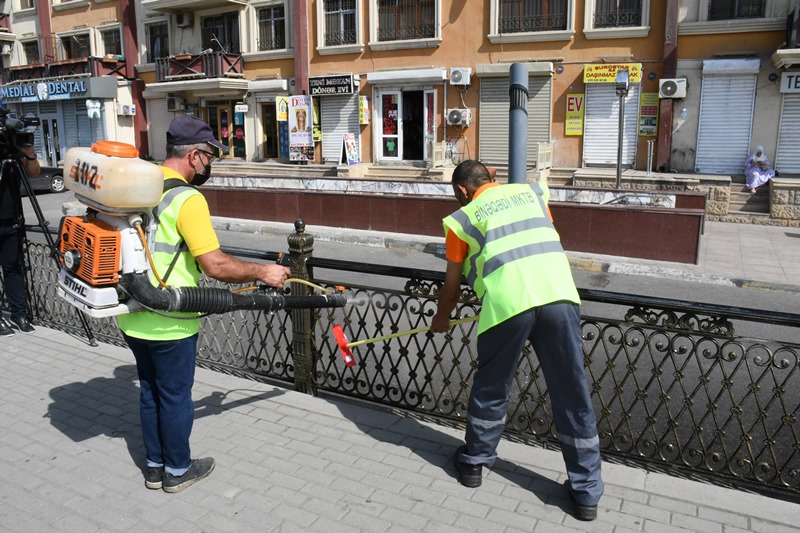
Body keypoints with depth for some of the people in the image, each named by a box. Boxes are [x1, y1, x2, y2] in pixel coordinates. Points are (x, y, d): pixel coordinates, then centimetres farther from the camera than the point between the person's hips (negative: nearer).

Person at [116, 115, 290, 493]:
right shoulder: (187, 199, -20)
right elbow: (215, 265, -25)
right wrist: (263, 272, -13)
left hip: (132, 318, 8)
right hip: (169, 324, -8)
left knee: (149, 391, 20)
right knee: (175, 396, 10)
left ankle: (155, 466, 36)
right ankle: (178, 470, 28)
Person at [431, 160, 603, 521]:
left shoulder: (463, 217, 16)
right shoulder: (531, 191, 24)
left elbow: (452, 285, 22)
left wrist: (440, 320, 39)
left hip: (508, 303, -2)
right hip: (559, 294, 3)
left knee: (491, 387, 18)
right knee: (573, 394, 10)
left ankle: (474, 461, 36)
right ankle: (586, 492, 20)